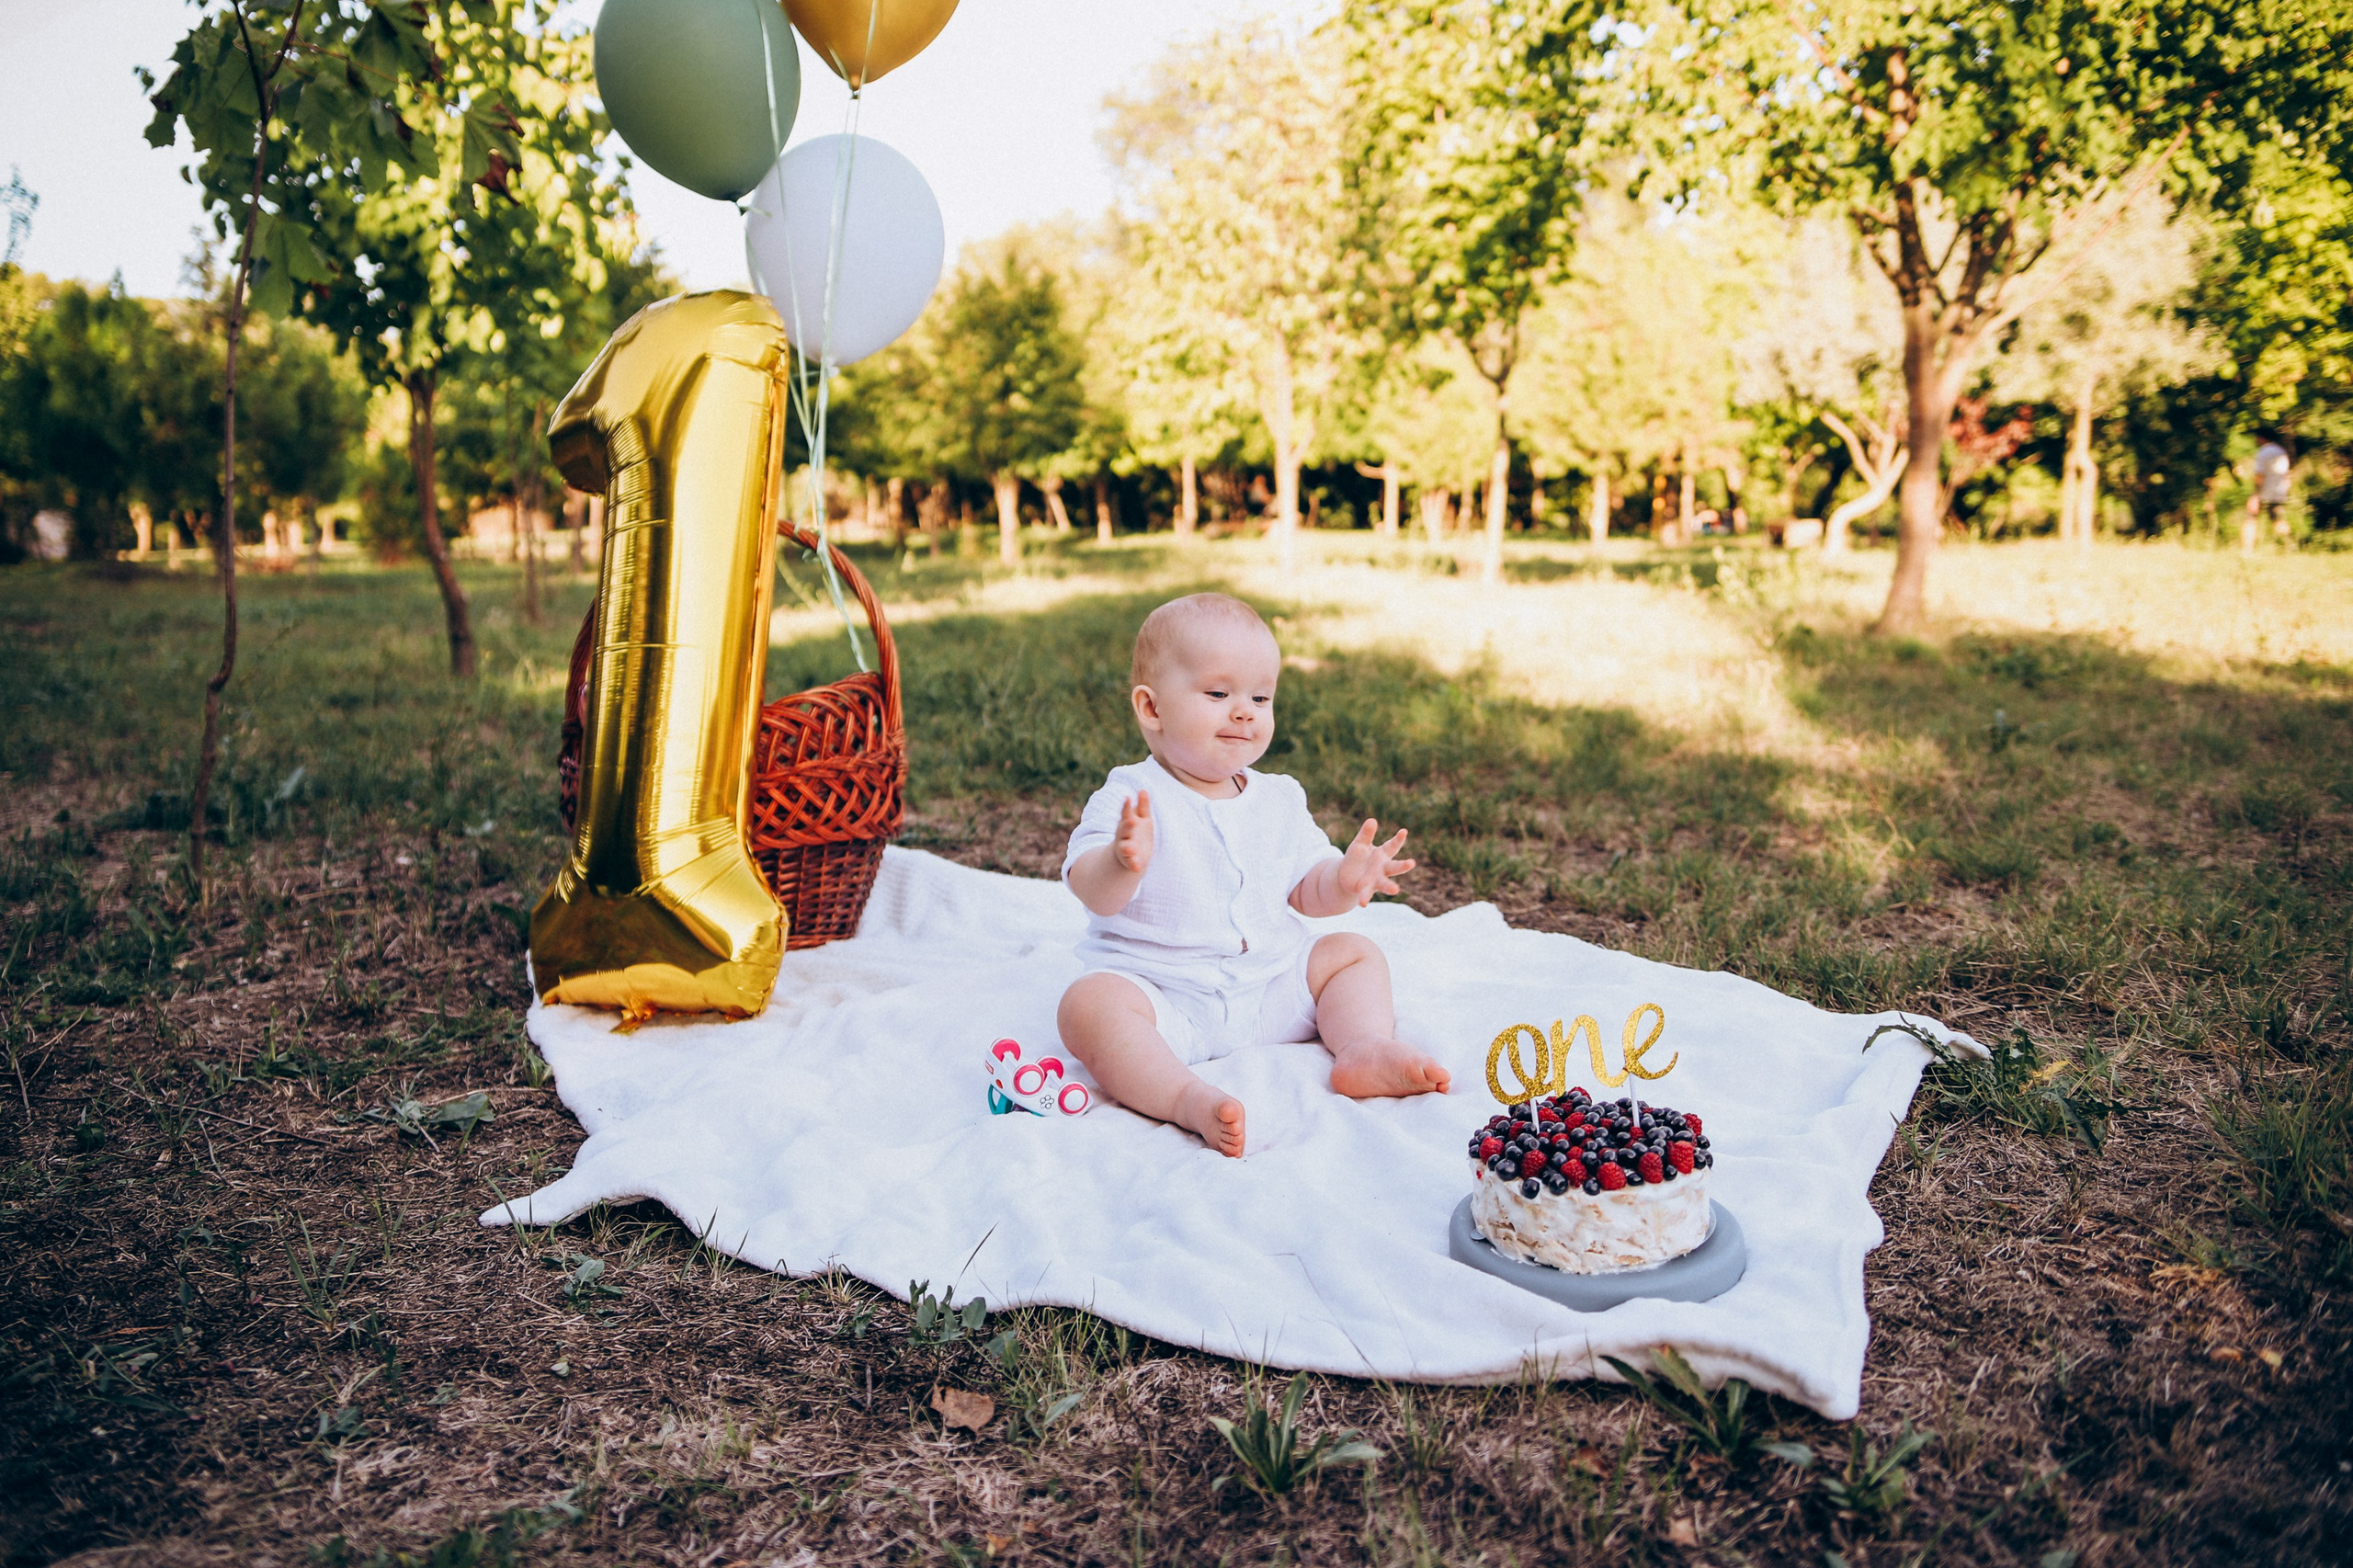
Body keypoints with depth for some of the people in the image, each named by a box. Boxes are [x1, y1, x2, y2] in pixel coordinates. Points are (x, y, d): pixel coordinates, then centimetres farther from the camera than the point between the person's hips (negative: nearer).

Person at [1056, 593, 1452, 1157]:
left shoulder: (1277, 800, 8)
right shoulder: (1131, 798, -10)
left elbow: (1304, 891, 10)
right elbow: (1096, 897, -22)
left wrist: (1344, 882, -13)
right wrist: (1122, 864, -45)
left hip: (1270, 988, 6)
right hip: (1162, 993, -5)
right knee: (1089, 1003, -32)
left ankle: (1365, 1050, -14)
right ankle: (1187, 1098, -44)